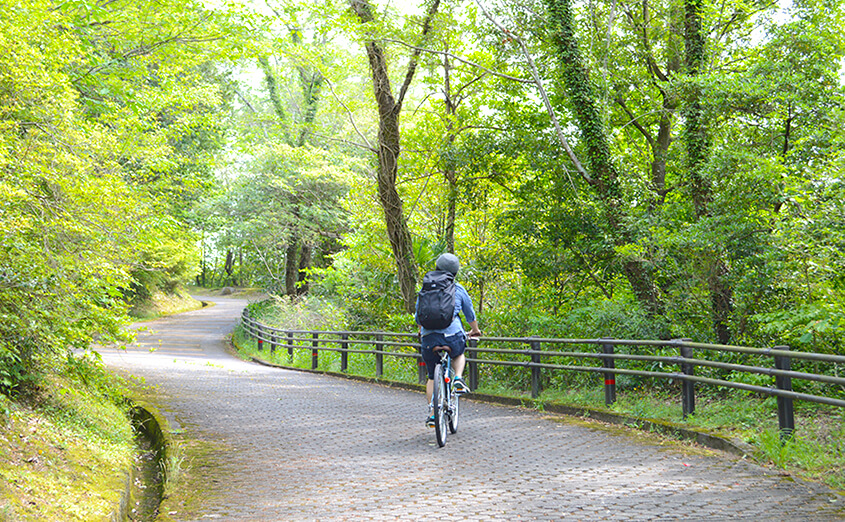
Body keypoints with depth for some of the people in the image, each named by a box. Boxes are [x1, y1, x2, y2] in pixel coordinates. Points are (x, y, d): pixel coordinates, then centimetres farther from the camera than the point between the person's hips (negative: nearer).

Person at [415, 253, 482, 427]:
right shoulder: (458, 290, 8)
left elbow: (418, 317, 21)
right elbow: (470, 315, 20)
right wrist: (475, 330, 39)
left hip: (428, 338, 1)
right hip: (452, 335, -1)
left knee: (432, 377, 16)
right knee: (459, 354, 33)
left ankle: (432, 412, 6)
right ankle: (458, 379, 7)